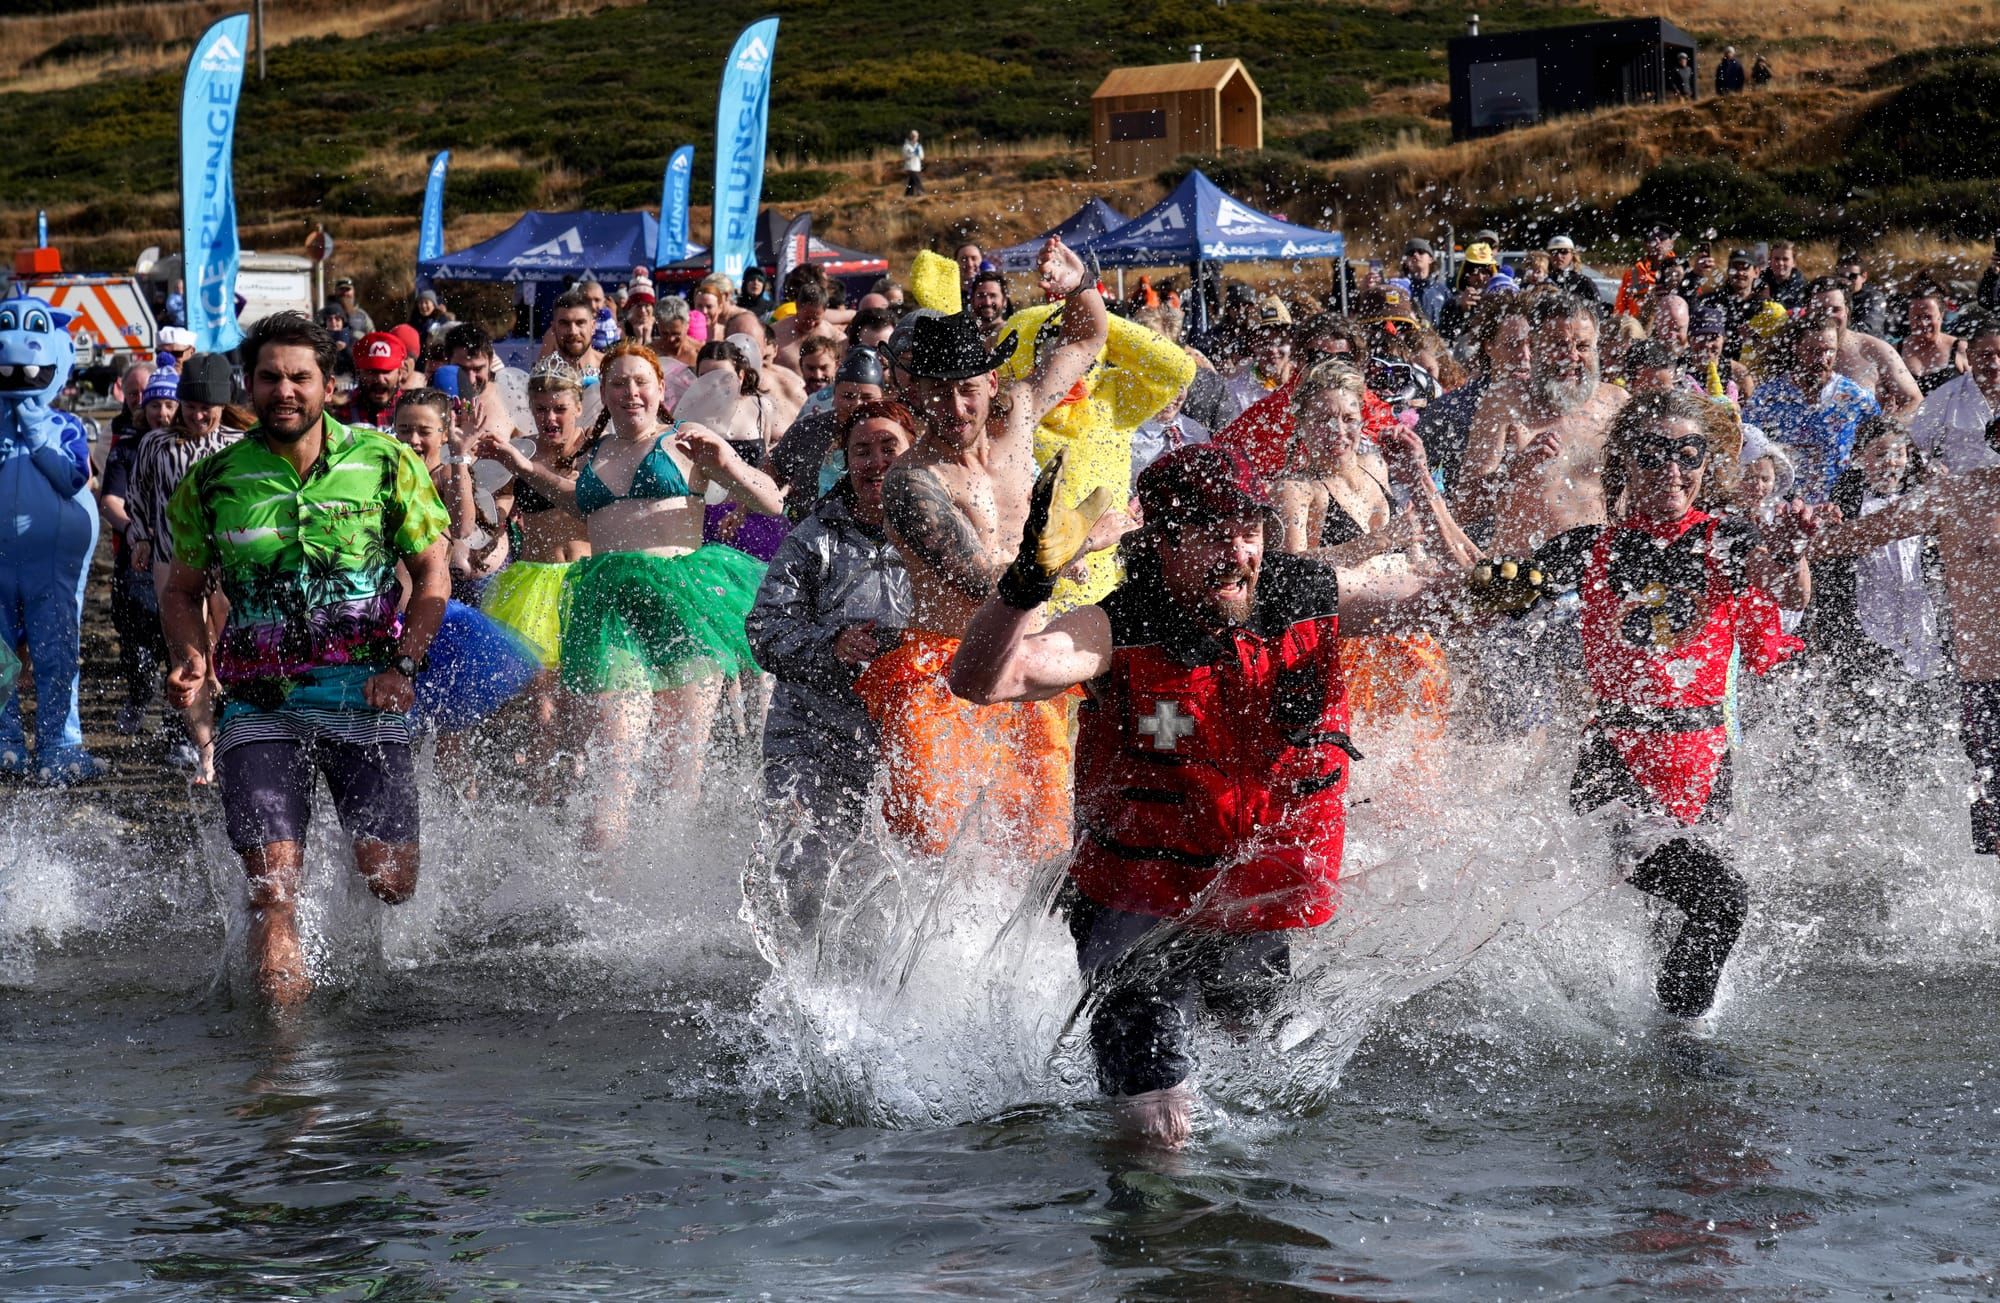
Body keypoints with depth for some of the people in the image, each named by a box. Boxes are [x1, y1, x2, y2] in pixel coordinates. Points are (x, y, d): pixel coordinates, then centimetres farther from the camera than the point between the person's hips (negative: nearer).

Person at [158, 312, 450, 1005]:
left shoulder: (387, 465, 1)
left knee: (390, 883, -3)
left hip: (366, 696, 0)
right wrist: (189, 660, -5)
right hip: (260, 706, 0)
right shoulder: (213, 481, 3)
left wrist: (402, 666, -6)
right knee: (274, 887, -13)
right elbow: (183, 590, 14)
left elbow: (431, 575, 7)